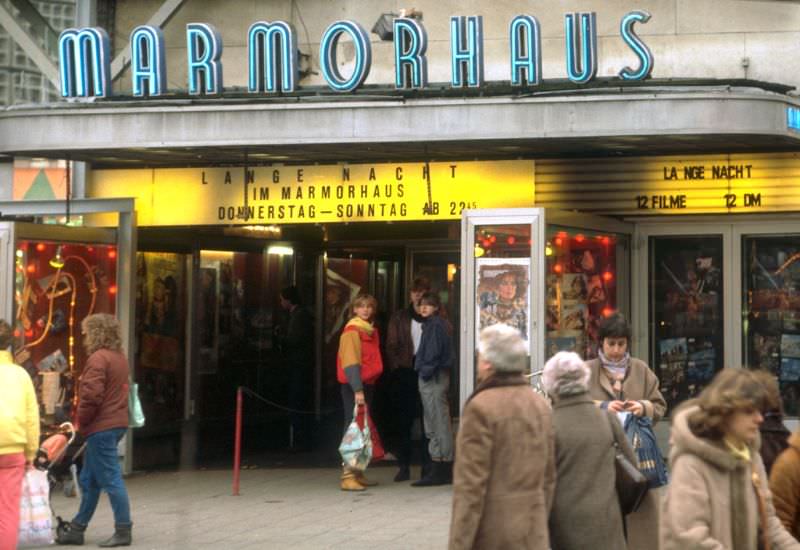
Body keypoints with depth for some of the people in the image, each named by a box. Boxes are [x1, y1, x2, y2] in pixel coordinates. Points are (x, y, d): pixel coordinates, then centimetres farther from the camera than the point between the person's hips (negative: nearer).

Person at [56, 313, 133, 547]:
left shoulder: (98, 358, -15)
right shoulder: (119, 357, 14)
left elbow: (91, 395, -22)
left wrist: (82, 422, -7)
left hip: (101, 427, -10)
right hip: (116, 423, 10)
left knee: (110, 479, -5)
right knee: (89, 479, 15)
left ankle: (123, 531, -2)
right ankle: (77, 528, 22)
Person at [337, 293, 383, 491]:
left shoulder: (371, 330, 15)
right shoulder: (352, 330, -11)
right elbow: (350, 362, -18)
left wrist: (365, 387, 13)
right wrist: (357, 390, -26)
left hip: (367, 384, 9)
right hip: (353, 386, -9)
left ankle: (357, 473, 18)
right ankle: (347, 476, -11)